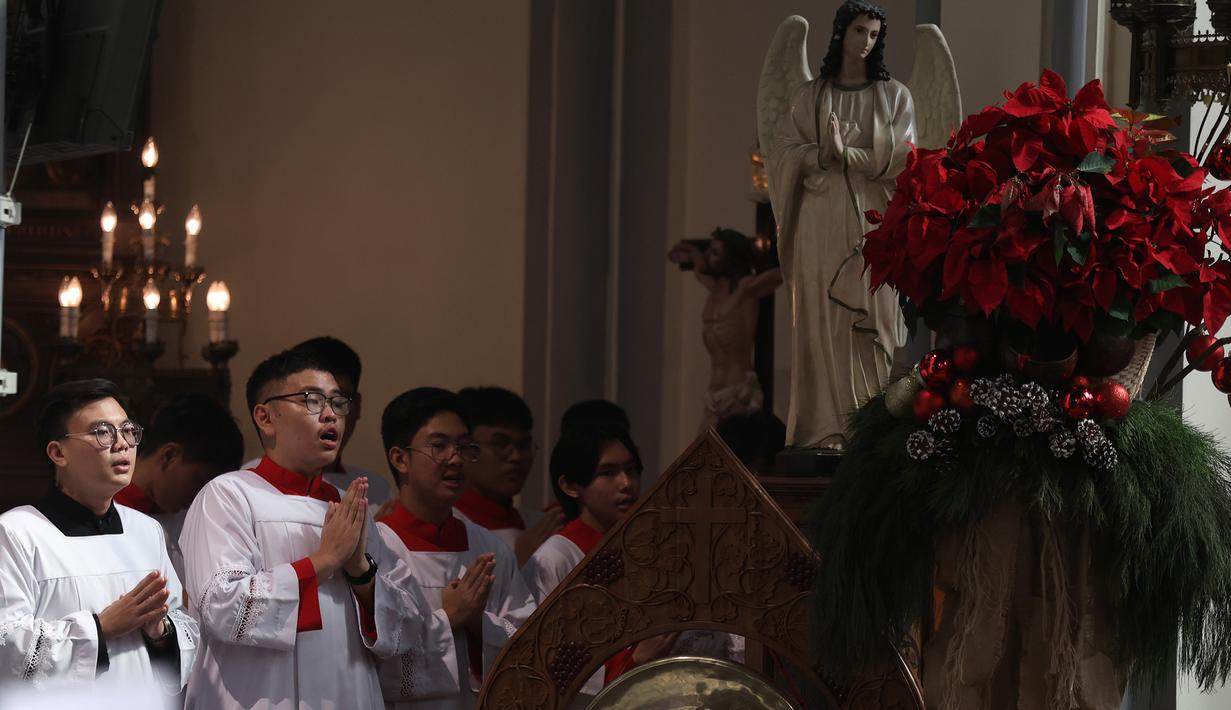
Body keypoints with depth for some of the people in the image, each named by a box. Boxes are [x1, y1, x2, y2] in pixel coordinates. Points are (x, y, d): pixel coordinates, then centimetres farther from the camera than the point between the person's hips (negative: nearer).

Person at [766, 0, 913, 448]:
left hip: (874, 223, -1)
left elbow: (900, 158, -3)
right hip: (821, 223, 1)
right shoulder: (810, 96, 11)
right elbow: (784, 153, 3)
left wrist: (845, 153, -14)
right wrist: (823, 155, -15)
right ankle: (825, 428, -5)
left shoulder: (894, 96, 9)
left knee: (870, 322, -4)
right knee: (822, 323, -4)